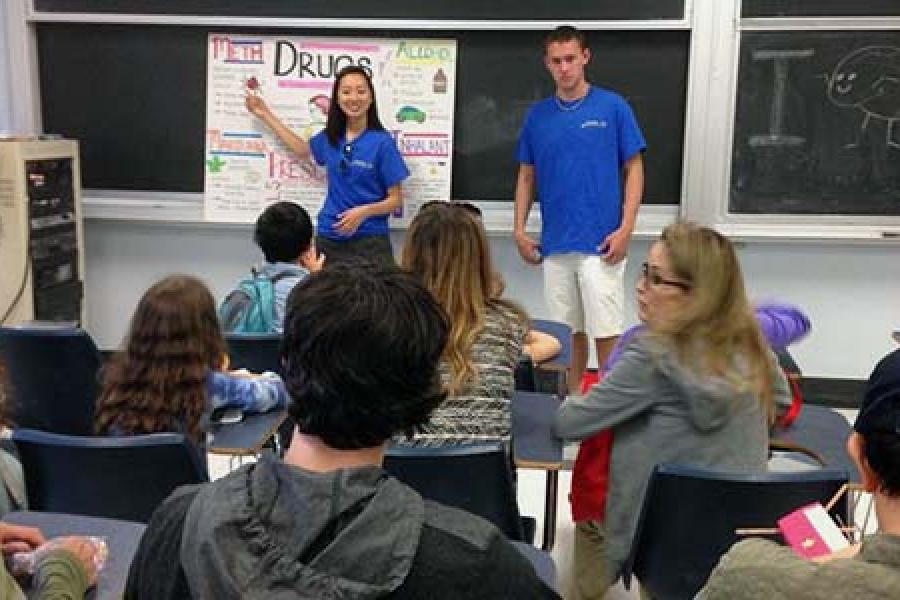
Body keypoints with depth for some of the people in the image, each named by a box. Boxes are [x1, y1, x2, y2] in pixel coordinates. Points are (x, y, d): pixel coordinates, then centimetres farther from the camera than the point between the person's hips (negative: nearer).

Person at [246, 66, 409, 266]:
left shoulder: (382, 141, -7)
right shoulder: (330, 137, 7)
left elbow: (395, 200, -3)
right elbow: (303, 150, 31)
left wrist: (364, 212, -20)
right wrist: (266, 115, 32)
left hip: (369, 241, -4)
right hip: (328, 240, 4)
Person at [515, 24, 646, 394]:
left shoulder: (613, 107, -2)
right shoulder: (538, 115, 8)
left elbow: (634, 169, -2)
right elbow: (527, 176, 13)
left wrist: (625, 228, -11)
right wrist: (520, 230, 5)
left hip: (601, 244, -3)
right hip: (555, 244, 4)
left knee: (605, 331, -2)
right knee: (569, 331, 12)